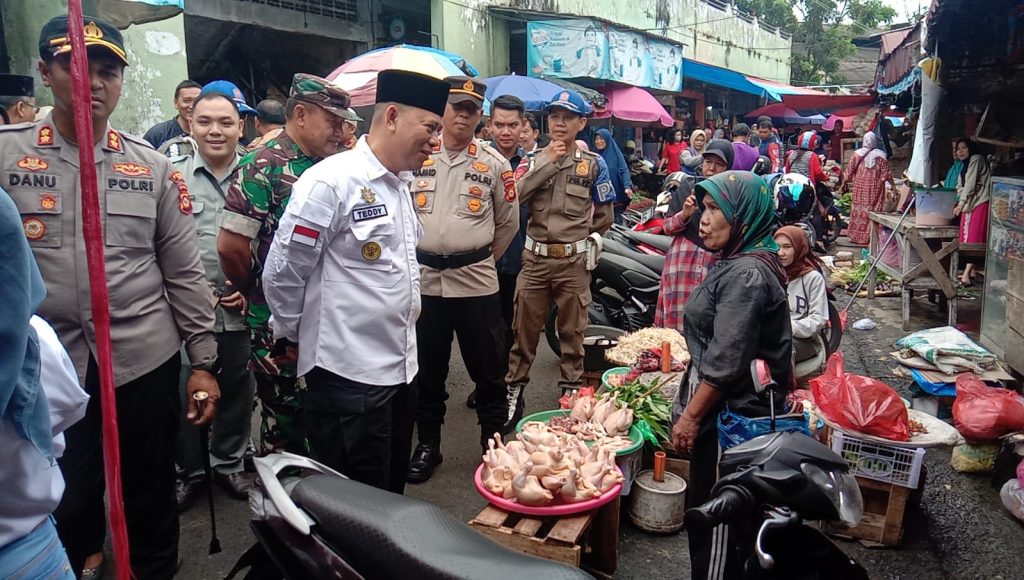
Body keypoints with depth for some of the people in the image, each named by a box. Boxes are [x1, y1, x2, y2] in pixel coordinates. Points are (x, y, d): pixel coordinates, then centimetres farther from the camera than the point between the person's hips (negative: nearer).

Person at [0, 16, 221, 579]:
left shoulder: (154, 167, 3)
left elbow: (184, 273, 4)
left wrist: (203, 362, 2)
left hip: (146, 361, 1)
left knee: (151, 502, 15)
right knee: (62, 513, 14)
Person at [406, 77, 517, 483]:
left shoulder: (494, 164, 1)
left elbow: (508, 222, 10)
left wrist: (480, 258, 10)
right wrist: (421, 256, 8)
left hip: (476, 281, -1)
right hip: (423, 279, 2)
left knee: (488, 370, 8)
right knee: (427, 370, 13)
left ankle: (494, 443, 24)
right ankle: (427, 444, 29)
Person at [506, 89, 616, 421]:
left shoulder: (592, 163, 2)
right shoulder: (533, 160, 5)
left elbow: (605, 214, 9)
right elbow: (514, 196, -14)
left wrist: (583, 239, 10)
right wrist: (547, 161, -13)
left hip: (574, 260, -1)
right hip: (535, 257, 1)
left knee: (572, 331, 10)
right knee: (524, 328, 7)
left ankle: (571, 391, 22)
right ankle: (513, 391, 18)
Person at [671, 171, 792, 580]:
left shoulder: (747, 274, -21)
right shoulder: (737, 263, 11)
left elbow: (726, 362, -25)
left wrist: (691, 415, -17)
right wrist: (691, 408, 21)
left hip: (731, 414, -10)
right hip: (725, 411, 10)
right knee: (707, 508, 21)